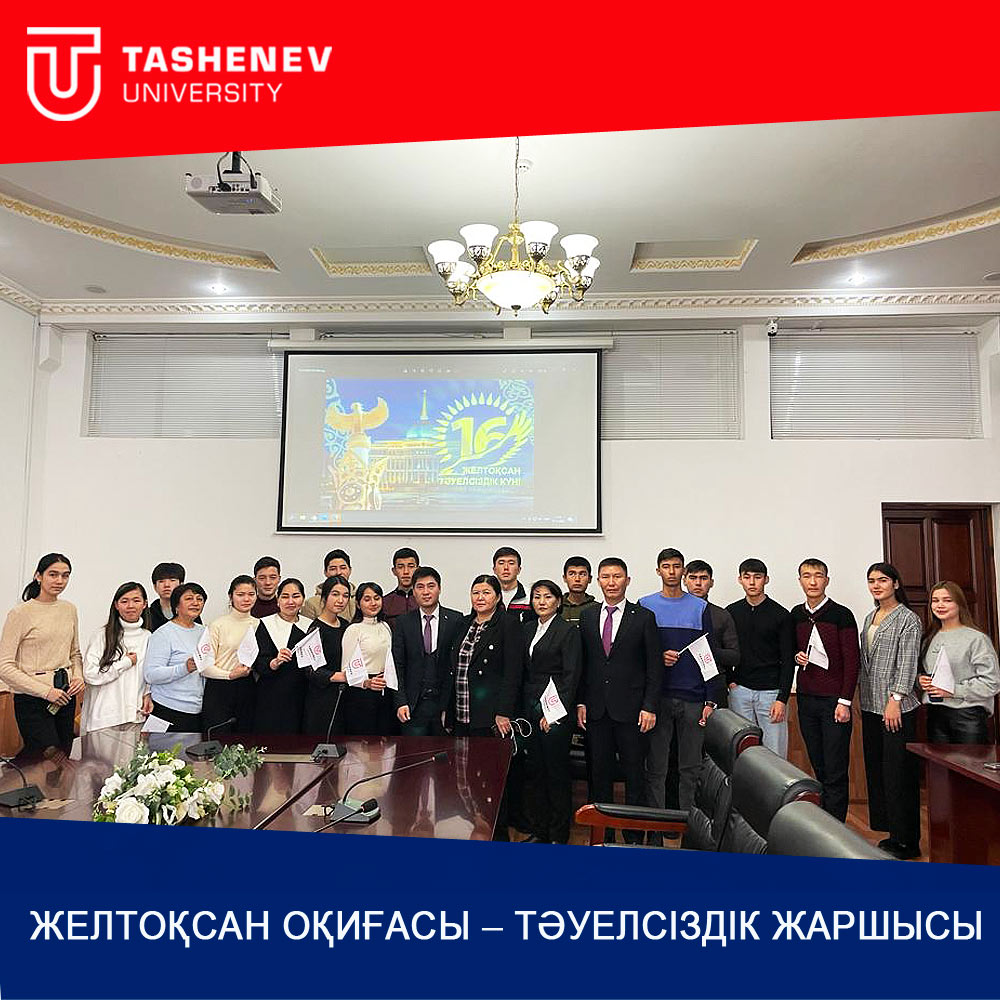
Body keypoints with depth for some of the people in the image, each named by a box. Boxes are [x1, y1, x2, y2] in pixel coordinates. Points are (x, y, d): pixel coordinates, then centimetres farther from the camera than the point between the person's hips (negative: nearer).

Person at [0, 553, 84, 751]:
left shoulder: (69, 609, 9)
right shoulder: (22, 613, -9)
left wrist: (78, 677, 1)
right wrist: (45, 691, -15)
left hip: (65, 696, 6)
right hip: (33, 700, -6)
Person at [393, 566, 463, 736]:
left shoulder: (456, 620, 1)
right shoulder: (403, 622, 4)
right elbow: (398, 665, 2)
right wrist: (401, 702, -6)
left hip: (446, 703, 0)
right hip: (414, 705, 0)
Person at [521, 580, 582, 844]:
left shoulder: (569, 631, -5)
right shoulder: (528, 629, 13)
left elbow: (572, 675, -10)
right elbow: (525, 671, 15)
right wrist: (522, 709, 8)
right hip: (530, 709, 6)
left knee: (557, 772, 1)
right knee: (533, 771, 10)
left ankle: (559, 835, 15)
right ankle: (539, 831, 23)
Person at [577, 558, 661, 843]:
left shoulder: (643, 617, -2)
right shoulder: (587, 616, 7)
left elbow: (655, 667, -2)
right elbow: (582, 662, 8)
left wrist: (650, 707, -8)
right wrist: (580, 702, 3)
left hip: (630, 709, -2)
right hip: (596, 709, 3)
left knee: (634, 774, 6)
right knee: (599, 772, 10)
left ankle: (633, 834, 19)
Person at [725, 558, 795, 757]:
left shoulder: (780, 615, -3)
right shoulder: (731, 612, 6)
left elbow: (788, 660, -4)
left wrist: (782, 698, -10)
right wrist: (729, 680, 0)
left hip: (771, 691, -2)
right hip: (740, 691, 3)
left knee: (775, 753, 0)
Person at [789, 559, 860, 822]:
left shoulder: (841, 615, -6)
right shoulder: (796, 615, 9)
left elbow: (852, 661, -7)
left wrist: (845, 701, -12)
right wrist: (797, 657, 0)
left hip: (834, 701, -5)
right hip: (806, 698, 5)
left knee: (836, 771, -3)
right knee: (819, 768, 11)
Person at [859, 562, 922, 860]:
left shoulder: (907, 619, -7)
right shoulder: (870, 617, 14)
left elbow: (907, 664, -12)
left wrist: (895, 700, -18)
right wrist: (862, 697, 14)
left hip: (897, 707, -8)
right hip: (870, 707, 8)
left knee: (898, 771, -3)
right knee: (876, 770, 11)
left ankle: (907, 841, 8)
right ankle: (890, 832, 22)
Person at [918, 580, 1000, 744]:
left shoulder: (977, 638, -8)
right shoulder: (929, 639, 12)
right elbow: (921, 670, 23)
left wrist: (953, 691, -16)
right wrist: (920, 679, 1)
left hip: (968, 715, -5)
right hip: (935, 714, 5)